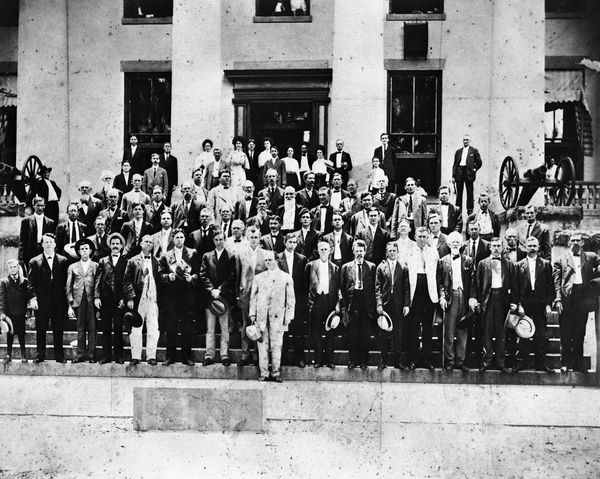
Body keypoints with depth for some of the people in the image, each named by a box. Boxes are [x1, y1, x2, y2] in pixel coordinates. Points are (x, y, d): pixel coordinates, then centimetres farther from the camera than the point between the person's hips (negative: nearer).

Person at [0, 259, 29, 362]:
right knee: (9, 336, 5)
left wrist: (28, 311, 2)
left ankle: (24, 357, 10)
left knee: (22, 336, 4)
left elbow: (27, 297, 9)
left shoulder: (24, 281, 8)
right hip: (9, 314, -1)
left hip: (21, 314, 1)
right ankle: (8, 356, 13)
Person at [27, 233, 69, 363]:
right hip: (41, 302, 0)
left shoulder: (63, 261, 7)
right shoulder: (34, 262, 5)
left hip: (58, 302, 0)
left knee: (58, 330, 4)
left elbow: (66, 281, 6)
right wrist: (32, 298, -11)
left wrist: (67, 299, -2)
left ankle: (59, 356, 11)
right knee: (41, 329, 5)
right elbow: (30, 282, 1)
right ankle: (40, 355, 13)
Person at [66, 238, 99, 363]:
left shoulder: (96, 266, 8)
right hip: (78, 300, 1)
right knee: (80, 328, 2)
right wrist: (70, 305, 3)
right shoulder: (73, 267, 13)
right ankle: (80, 355, 5)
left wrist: (97, 297, -12)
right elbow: (69, 287, 10)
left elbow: (99, 283, 3)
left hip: (91, 300, -1)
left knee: (92, 328, -2)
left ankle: (91, 355, 2)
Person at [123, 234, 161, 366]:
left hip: (153, 299, 1)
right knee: (135, 329, 2)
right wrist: (130, 298, -7)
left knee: (153, 329, -1)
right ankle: (135, 356, 8)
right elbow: (127, 280, 2)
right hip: (138, 299, -1)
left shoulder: (156, 261, 10)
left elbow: (160, 280, 9)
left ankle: (151, 356, 5)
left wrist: (159, 298, 1)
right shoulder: (133, 261, 6)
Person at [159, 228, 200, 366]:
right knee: (171, 328, 4)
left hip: (187, 297, -1)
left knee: (187, 328, 3)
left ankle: (186, 356, 10)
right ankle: (170, 356, 12)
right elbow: (160, 274, 6)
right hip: (171, 297, 1)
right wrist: (168, 276, -13)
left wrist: (192, 277, -16)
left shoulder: (192, 254, 7)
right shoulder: (165, 256, 10)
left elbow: (198, 273, 3)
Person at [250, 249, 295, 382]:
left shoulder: (286, 278, 6)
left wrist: (288, 316, -1)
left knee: (276, 345, -1)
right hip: (261, 315, 2)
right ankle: (263, 373, 7)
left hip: (278, 316, -1)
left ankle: (275, 373, 7)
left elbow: (291, 299, 6)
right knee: (262, 345, 1)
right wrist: (252, 314, 4)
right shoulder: (258, 277, 12)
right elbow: (253, 297, 13)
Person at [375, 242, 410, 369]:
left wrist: (407, 304, -4)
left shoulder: (403, 267, 5)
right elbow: (377, 287, 3)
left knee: (398, 334, 3)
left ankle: (398, 361, 10)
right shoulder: (381, 267, 6)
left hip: (399, 305, 0)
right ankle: (383, 361, 13)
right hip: (385, 304, 0)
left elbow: (407, 288, 3)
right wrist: (379, 304, -6)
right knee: (384, 334, 4)